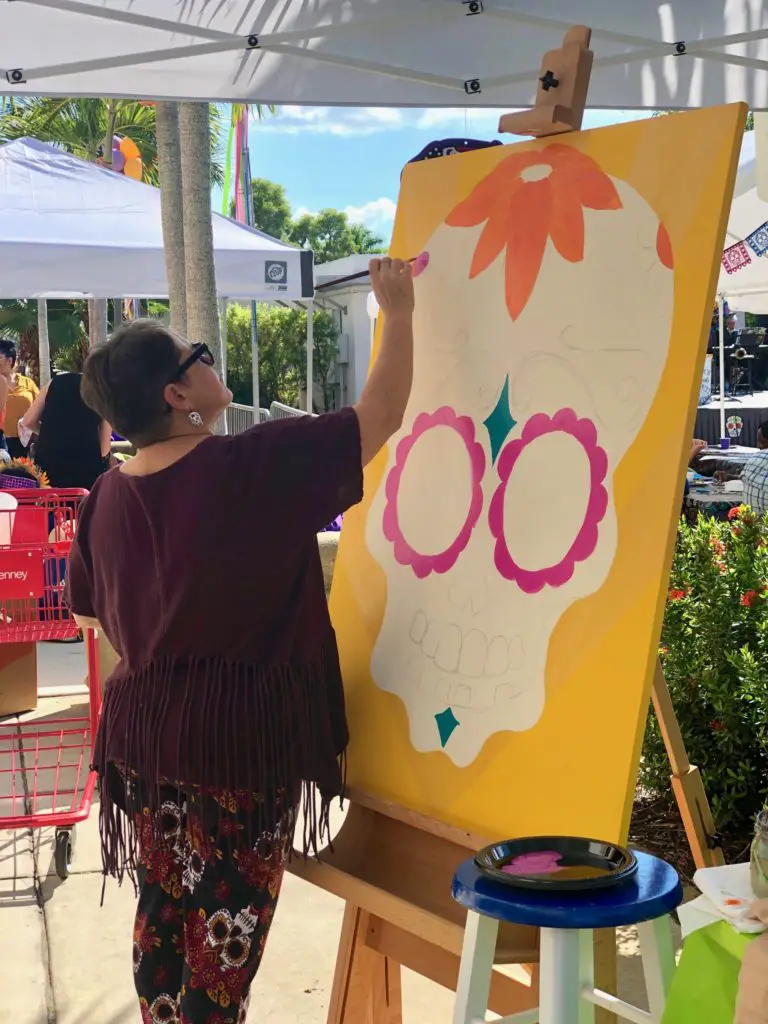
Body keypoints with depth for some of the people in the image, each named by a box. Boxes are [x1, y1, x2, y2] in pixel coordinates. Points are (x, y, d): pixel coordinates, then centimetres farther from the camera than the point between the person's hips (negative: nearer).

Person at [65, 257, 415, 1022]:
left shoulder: (107, 496, -1)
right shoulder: (255, 464, -18)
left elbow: (88, 613, 13)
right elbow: (380, 417, -13)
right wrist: (398, 314, -1)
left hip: (145, 725, 6)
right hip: (244, 725, -5)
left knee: (162, 904, 18)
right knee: (231, 914, 8)